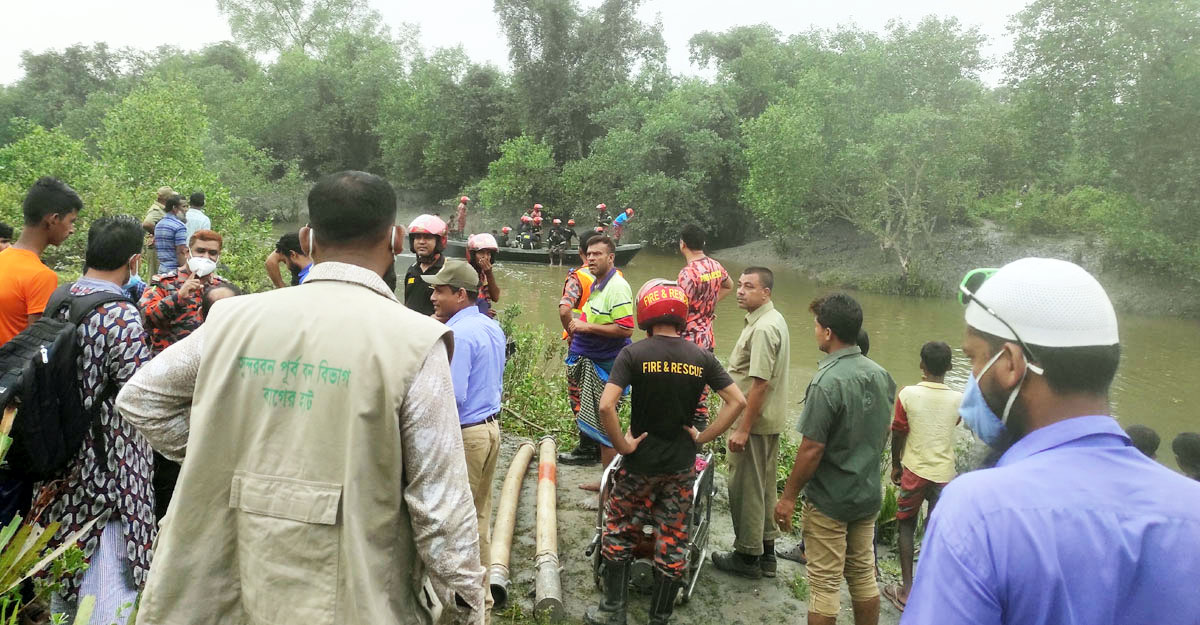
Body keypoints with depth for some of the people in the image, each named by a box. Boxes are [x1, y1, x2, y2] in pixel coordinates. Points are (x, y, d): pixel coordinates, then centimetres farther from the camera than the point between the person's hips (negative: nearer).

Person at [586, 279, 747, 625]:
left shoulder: (633, 353, -13)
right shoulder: (702, 358, -3)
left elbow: (606, 406, -23)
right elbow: (738, 402, -3)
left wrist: (622, 445, -10)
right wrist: (702, 437, 0)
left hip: (640, 463, -2)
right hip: (681, 466, 3)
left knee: (618, 534, 16)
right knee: (673, 544, 13)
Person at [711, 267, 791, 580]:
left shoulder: (763, 328, -21)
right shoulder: (774, 319, 11)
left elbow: (760, 382, -25)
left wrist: (743, 429, -22)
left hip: (754, 422, -10)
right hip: (770, 419, 10)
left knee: (745, 487, 2)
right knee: (764, 486, 18)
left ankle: (747, 556, 14)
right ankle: (766, 552, 29)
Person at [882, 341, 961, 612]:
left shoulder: (908, 394, -12)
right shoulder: (958, 399, -5)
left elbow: (898, 435, -5)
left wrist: (896, 465, 10)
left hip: (914, 470, -2)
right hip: (944, 473, 2)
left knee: (907, 527, 13)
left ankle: (906, 590, 12)